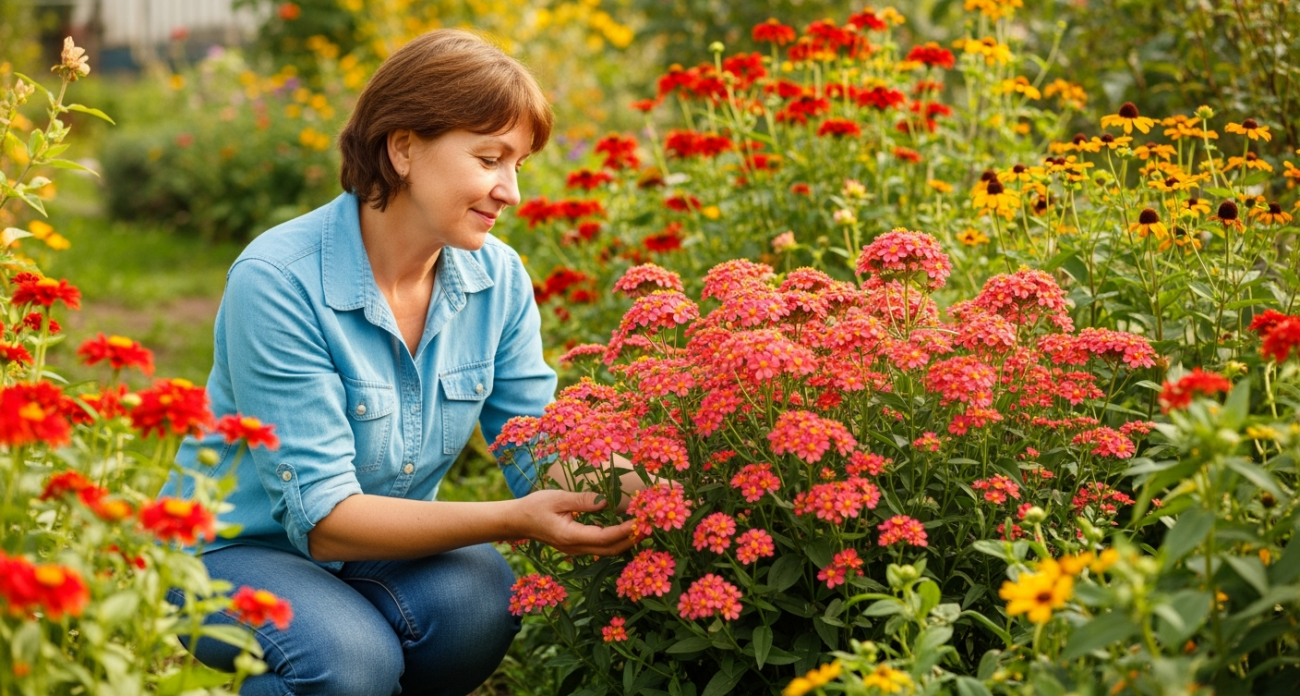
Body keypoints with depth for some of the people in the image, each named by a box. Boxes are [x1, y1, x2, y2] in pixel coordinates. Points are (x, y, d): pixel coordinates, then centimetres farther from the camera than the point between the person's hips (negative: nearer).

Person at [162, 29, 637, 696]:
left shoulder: (499, 278, -6)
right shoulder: (278, 281, -24)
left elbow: (542, 455, -4)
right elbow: (321, 515, -27)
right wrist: (512, 520, -37)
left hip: (390, 548, 5)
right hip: (236, 548, -4)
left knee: (482, 602, -28)